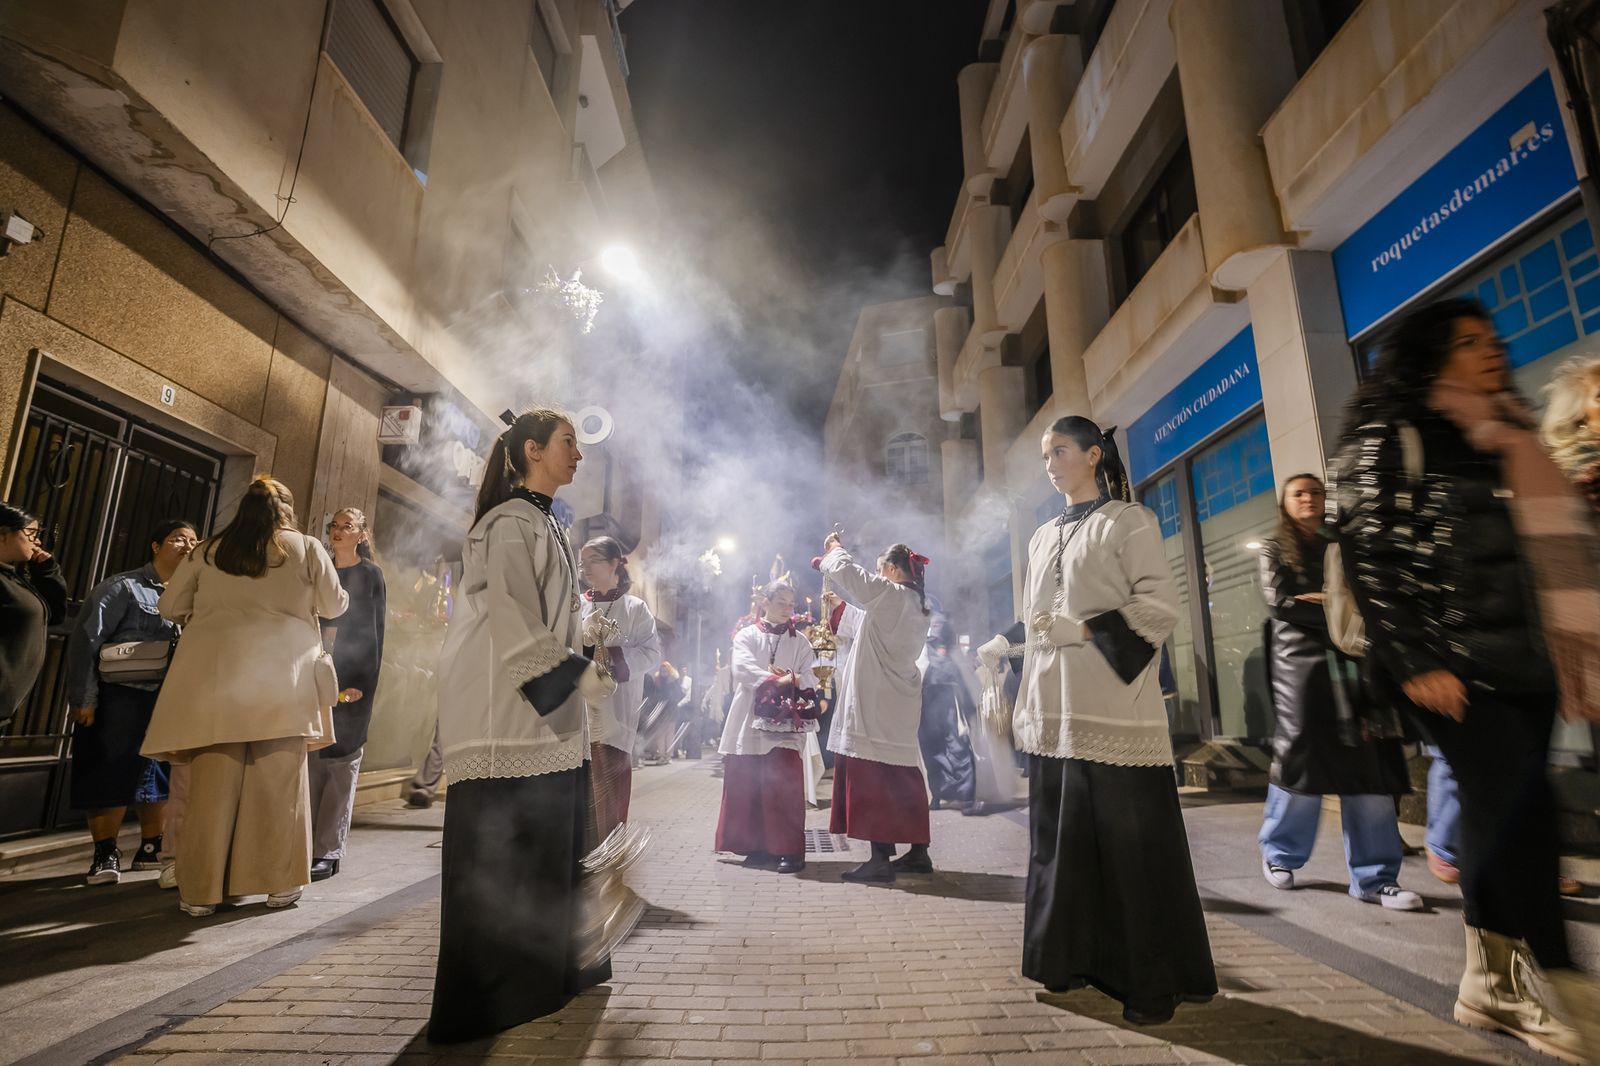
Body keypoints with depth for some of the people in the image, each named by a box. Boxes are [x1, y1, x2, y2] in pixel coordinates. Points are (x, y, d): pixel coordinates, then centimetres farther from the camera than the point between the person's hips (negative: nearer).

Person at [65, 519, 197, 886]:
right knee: (111, 776, -2)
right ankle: (106, 855, 10)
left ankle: (150, 848, 24)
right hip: (122, 696, -5)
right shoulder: (123, 587, -6)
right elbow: (85, 639, -10)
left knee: (161, 774, 11)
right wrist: (83, 698, -14)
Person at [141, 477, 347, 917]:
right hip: (282, 680, -2)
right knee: (278, 782, 4)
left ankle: (200, 890, 11)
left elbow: (171, 607, 16)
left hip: (216, 675, 2)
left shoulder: (209, 550, 12)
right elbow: (334, 606, 10)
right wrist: (302, 599, 32)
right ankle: (280, 882, 11)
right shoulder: (307, 548, 5)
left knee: (212, 782, 6)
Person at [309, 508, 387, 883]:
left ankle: (328, 851, 1)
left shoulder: (370, 574, 3)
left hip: (351, 678, -4)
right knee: (312, 759, 2)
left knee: (340, 761, -3)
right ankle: (305, 843, 8)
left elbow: (374, 631, -1)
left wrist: (363, 683, -8)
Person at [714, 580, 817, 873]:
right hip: (750, 721, 1)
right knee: (748, 785, 4)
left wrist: (790, 679, -19)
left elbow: (810, 679, 1)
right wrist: (777, 681, -20)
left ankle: (789, 849, -1)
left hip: (785, 722, 0)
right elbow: (742, 669, -10)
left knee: (783, 785, -7)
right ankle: (758, 846, 17)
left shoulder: (799, 641, 10)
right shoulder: (746, 636, 7)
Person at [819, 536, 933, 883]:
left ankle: (881, 858, -3)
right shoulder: (916, 605, 16)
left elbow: (849, 574, -12)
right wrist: (830, 564, 26)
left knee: (873, 780, -5)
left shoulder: (891, 594, -11)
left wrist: (834, 550, 10)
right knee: (903, 777, 13)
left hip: (876, 705, -9)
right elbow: (861, 591, 25)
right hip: (897, 705, 9)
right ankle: (917, 852, 20)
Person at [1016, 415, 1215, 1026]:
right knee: (1064, 840, 10)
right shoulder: (1043, 538, 18)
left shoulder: (1128, 522, 0)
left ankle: (1152, 981, 15)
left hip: (1114, 710, -6)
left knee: (1131, 844, 1)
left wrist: (1082, 630, -15)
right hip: (1054, 712, 6)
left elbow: (1160, 606, -8)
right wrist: (1026, 708, 16)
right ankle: (1079, 957, 25)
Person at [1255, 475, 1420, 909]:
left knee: (1368, 766, -3)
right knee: (1301, 759, -2)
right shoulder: (1275, 549, 9)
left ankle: (1374, 879, 2)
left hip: (1350, 663, 4)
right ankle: (1279, 854, 16)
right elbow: (1280, 603, -6)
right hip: (1300, 662, -4)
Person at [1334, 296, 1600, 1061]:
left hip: (1523, 659, 7)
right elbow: (1370, 552, -12)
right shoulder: (1389, 437, -3)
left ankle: (1492, 985, 19)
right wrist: (1415, 661, -17)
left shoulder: (1505, 437, 21)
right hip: (1451, 663, -7)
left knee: (1502, 816, 8)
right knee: (1518, 809, -12)